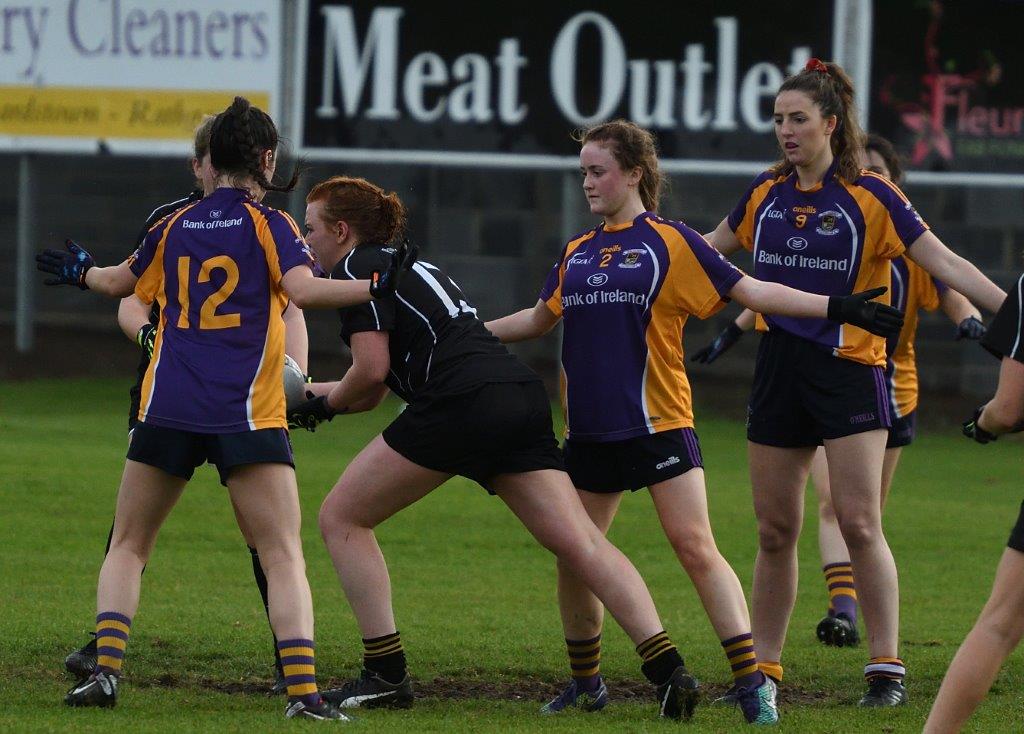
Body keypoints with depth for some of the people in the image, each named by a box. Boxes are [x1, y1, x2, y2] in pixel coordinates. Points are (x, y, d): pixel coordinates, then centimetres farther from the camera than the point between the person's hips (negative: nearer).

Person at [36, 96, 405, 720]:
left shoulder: (174, 227, 14)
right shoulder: (269, 225, 1)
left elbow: (121, 283, 31)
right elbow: (304, 290, -16)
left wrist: (81, 273, 51)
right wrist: (373, 288, -13)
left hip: (167, 410, 3)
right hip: (247, 413, -3)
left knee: (128, 547, 15)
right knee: (283, 556, -3)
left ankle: (105, 668, -1)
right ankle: (303, 689, -18)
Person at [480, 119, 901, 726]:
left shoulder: (670, 242, -2)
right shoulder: (576, 254, 14)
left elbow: (750, 291, -5)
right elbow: (539, 319, 28)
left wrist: (835, 306, -13)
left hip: (659, 425, -6)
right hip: (590, 434, 6)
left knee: (697, 549, -13)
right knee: (573, 559, 6)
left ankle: (752, 682, -12)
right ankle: (586, 683, 23)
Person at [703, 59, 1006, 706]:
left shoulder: (870, 197, -7)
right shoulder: (766, 194, 7)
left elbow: (946, 265, -11)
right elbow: (712, 250, 24)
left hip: (849, 368, -5)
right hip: (779, 367, 5)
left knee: (859, 524, -11)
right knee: (776, 531, 7)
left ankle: (887, 670, -5)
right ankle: (763, 670, 16)